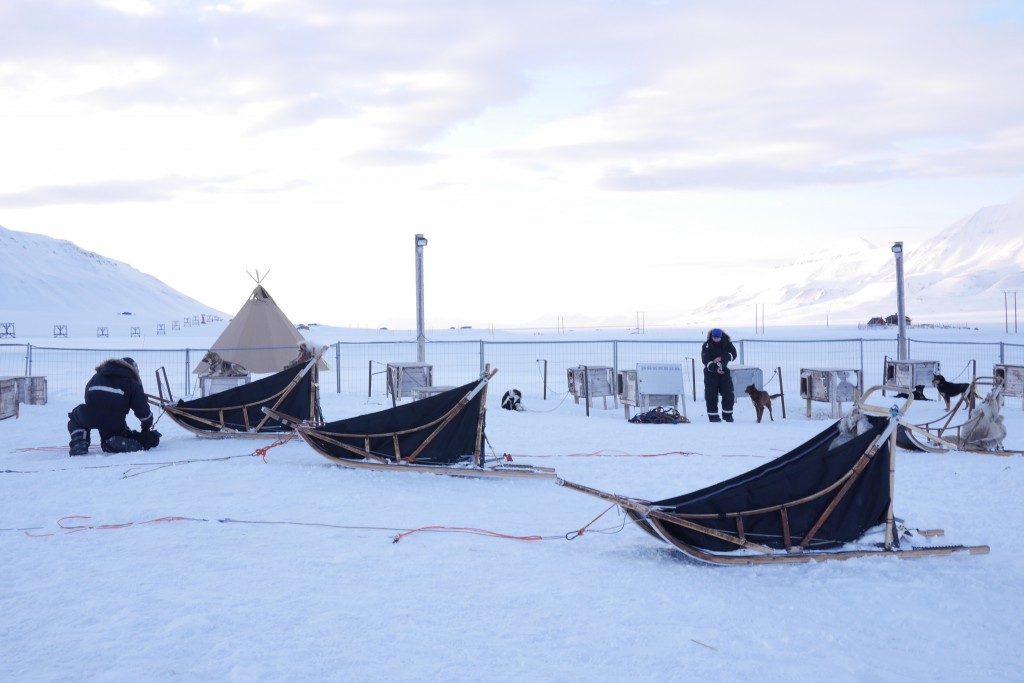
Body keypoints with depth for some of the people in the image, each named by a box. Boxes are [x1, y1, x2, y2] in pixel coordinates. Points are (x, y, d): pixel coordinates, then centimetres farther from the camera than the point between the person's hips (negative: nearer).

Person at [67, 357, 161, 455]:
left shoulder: (97, 377, 27)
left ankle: (79, 442, 8)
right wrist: (147, 426, 26)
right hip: (114, 422, -2)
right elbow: (141, 408, 9)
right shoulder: (131, 383, 14)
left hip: (89, 418, 2)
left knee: (75, 417, 35)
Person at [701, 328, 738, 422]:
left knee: (729, 394, -1)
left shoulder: (727, 343, -3)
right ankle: (713, 416, 3)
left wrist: (721, 358, -26)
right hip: (711, 372, -2)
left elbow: (733, 354, -12)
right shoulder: (707, 345, -11)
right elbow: (705, 360, -18)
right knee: (711, 395, -5)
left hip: (724, 370, 2)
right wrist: (715, 368, -32)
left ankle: (727, 415, 12)